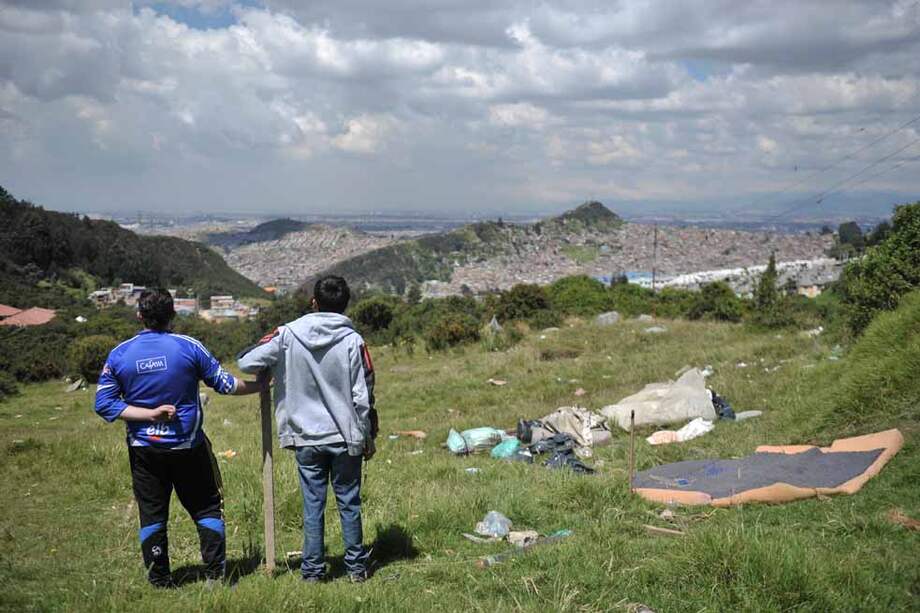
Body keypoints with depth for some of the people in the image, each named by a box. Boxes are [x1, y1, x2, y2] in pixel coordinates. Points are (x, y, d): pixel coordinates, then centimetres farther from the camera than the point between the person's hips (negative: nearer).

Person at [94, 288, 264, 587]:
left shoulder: (119, 354, -5)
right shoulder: (189, 347, -10)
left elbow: (104, 404, -6)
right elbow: (225, 383, -3)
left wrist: (150, 414, -9)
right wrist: (259, 385, 13)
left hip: (144, 449, 2)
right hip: (189, 448, -1)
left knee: (152, 515, 12)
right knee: (207, 509, 11)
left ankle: (160, 582, 16)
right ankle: (215, 575, 10)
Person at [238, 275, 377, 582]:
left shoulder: (288, 335, -7)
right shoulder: (353, 341, -8)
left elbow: (246, 362, -6)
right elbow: (363, 396, -7)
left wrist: (272, 368, 16)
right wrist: (369, 437, 5)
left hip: (306, 437, 1)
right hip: (345, 437, 0)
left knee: (313, 505, 9)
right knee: (349, 503, 11)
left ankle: (313, 570, 14)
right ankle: (356, 567, 19)